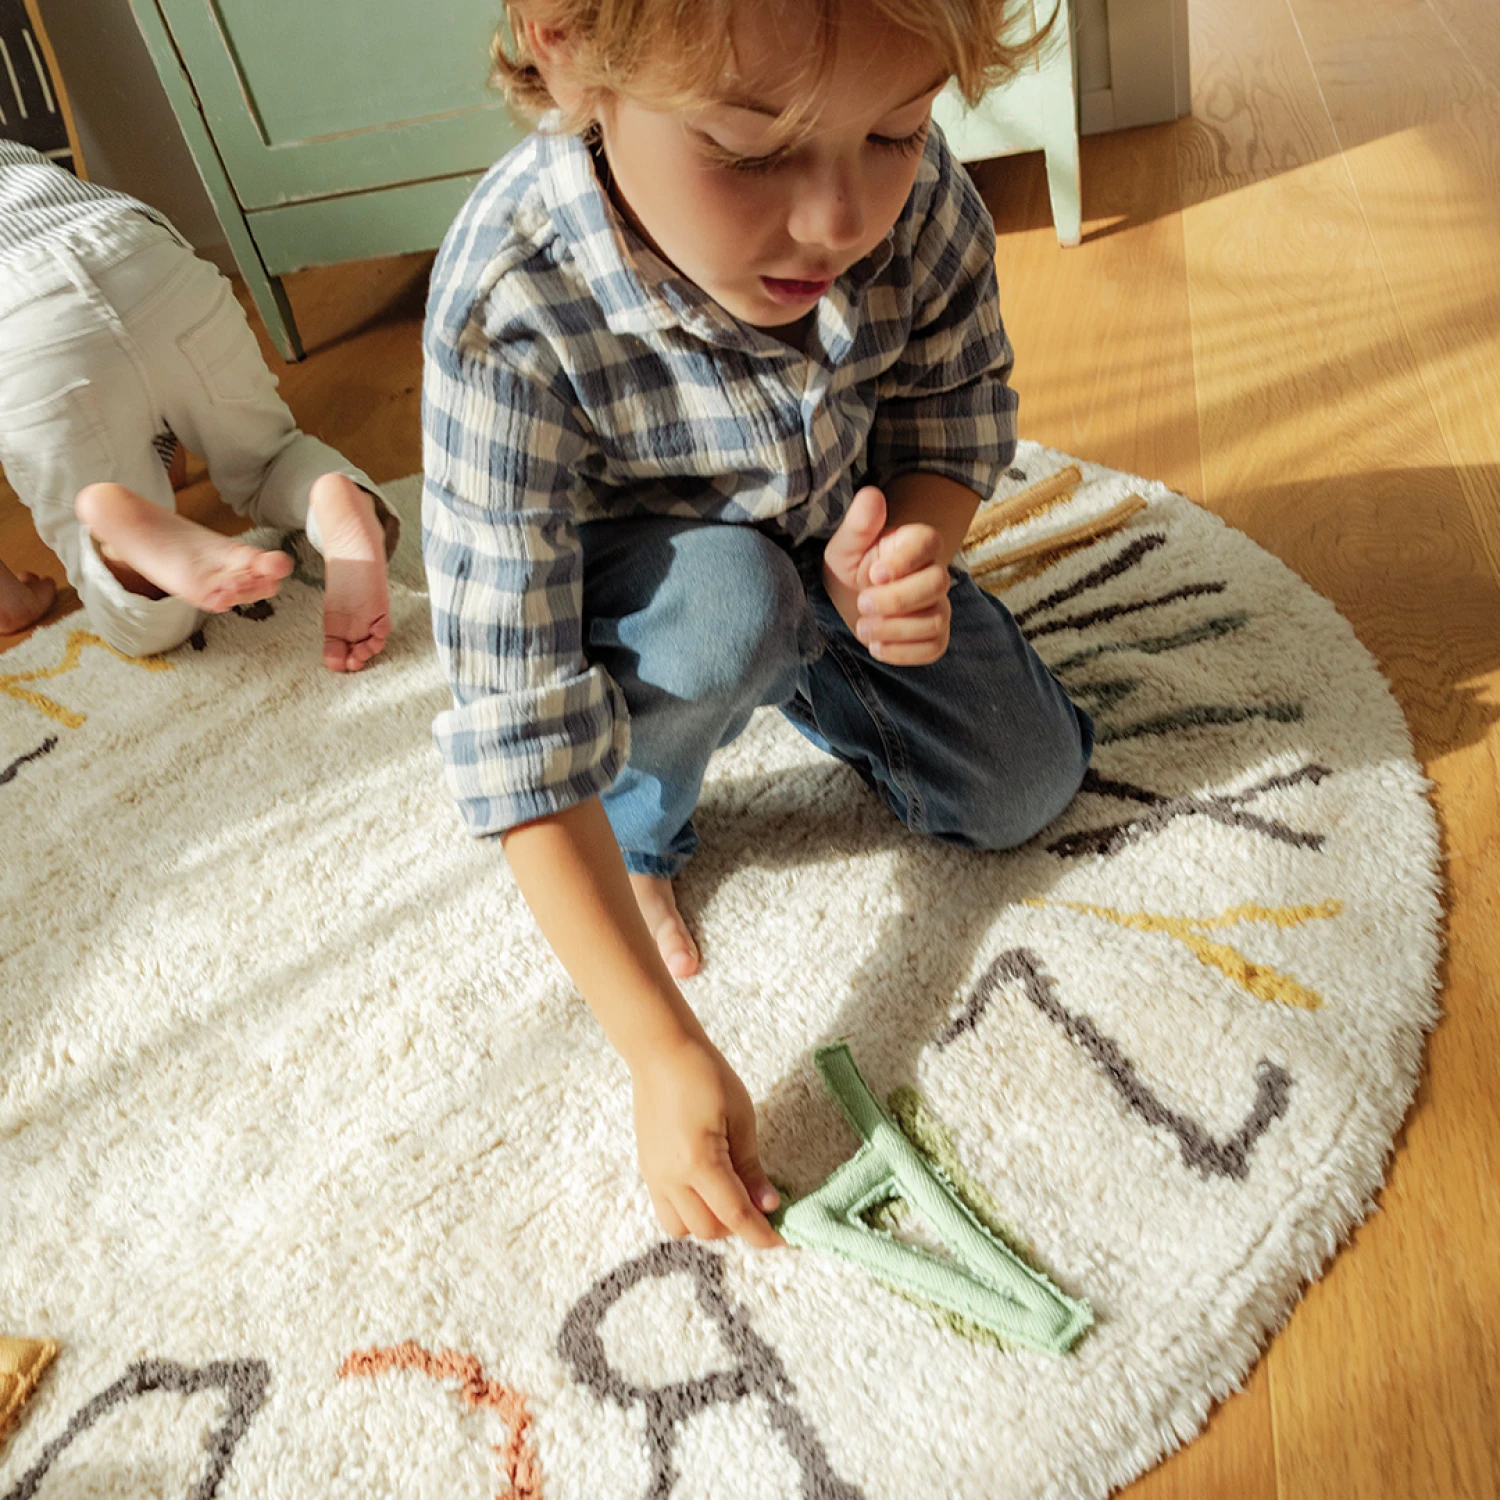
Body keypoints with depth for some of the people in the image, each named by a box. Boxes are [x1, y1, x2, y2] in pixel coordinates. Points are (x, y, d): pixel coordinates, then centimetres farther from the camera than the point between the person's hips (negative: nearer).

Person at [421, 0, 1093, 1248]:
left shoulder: (914, 185, -27)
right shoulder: (510, 318, -37)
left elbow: (962, 405, -7)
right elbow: (518, 726, -36)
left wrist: (910, 553, -31)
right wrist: (667, 1054, -37)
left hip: (845, 544, 4)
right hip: (643, 583, -3)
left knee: (1026, 790, -2)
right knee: (727, 601, -37)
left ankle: (801, 677, 23)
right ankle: (639, 837, -4)